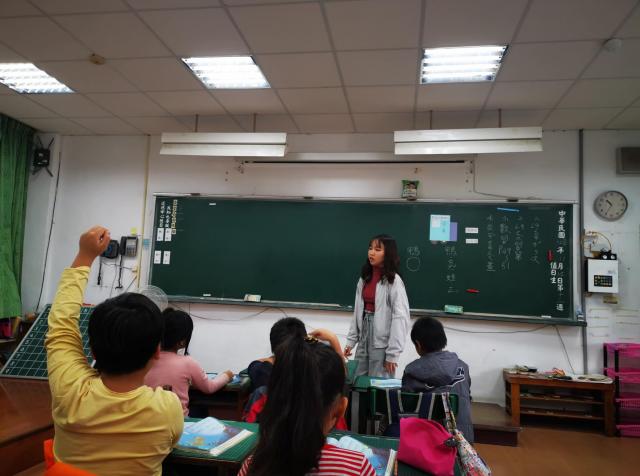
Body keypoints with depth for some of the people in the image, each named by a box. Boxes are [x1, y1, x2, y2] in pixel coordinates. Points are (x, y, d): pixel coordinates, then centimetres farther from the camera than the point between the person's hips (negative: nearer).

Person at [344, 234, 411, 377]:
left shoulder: (394, 281, -13)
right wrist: (350, 341, 8)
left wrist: (393, 353, -17)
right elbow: (357, 311, 11)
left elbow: (400, 317, -16)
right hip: (364, 337, 6)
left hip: (382, 343, -6)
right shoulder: (365, 278, 7)